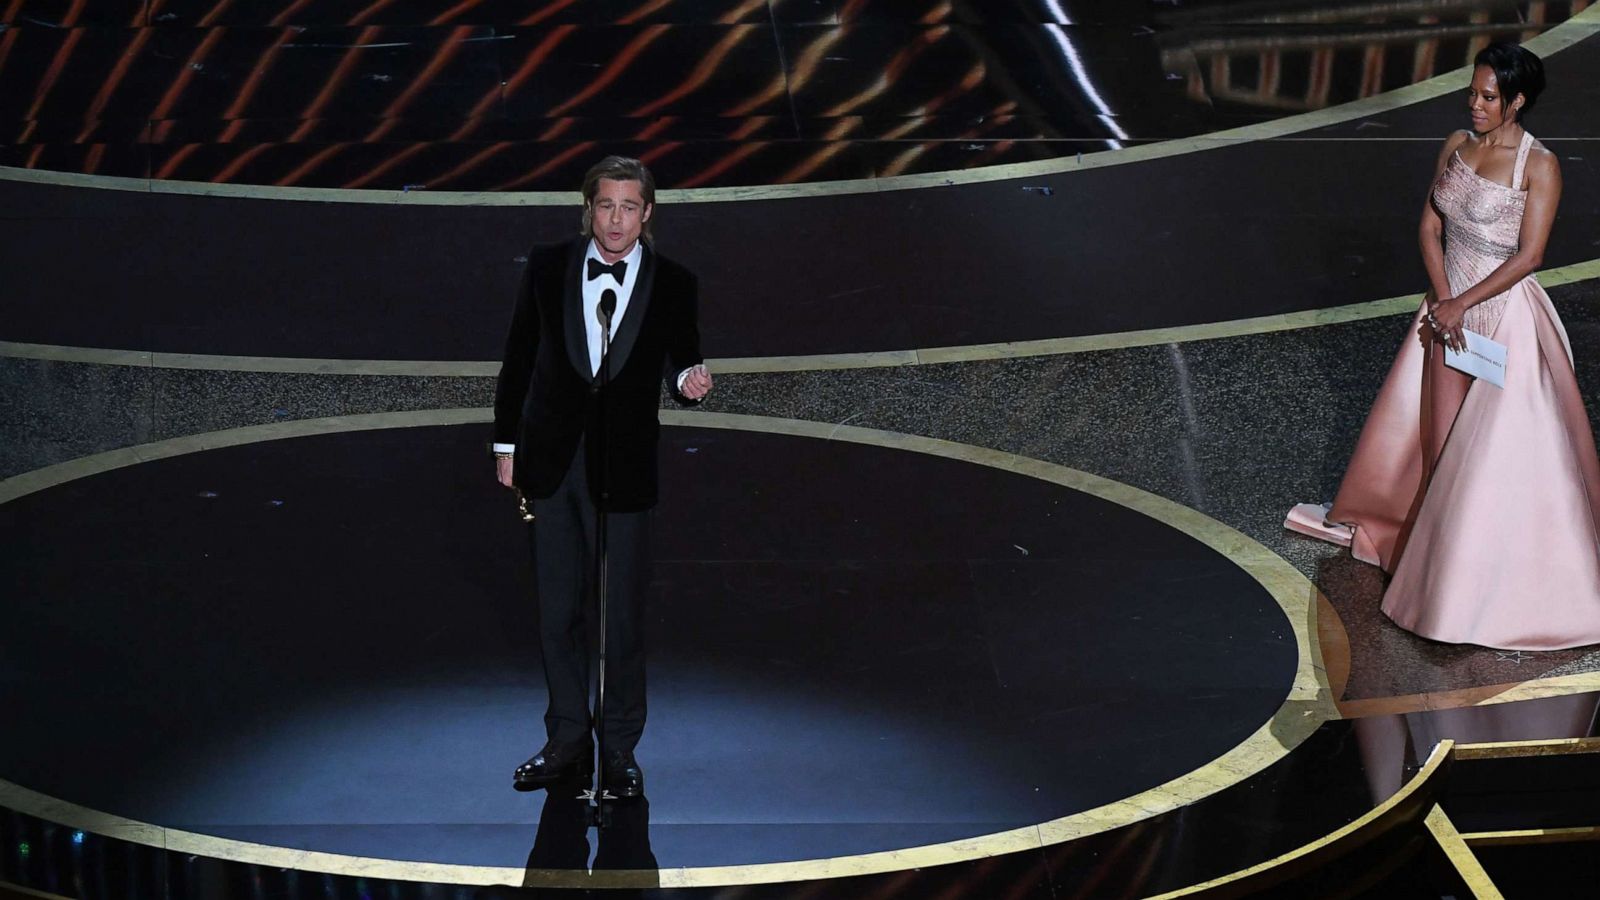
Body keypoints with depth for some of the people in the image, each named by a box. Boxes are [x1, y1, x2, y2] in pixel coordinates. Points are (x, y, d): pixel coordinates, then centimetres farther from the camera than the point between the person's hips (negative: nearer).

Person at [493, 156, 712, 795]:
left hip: (627, 466, -2)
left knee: (624, 616, 4)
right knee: (557, 610, 10)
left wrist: (690, 381, -22)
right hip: (552, 457, 2)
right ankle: (568, 742, 23)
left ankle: (621, 749, 16)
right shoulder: (548, 267, 1)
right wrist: (507, 444, 6)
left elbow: (683, 362, 2)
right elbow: (519, 357, 6)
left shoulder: (673, 284, -3)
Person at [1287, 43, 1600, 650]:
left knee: (1494, 449, -3)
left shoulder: (1539, 166, -15)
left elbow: (1528, 257, -17)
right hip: (1448, 305, 6)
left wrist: (1461, 304, -17)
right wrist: (1442, 299, -8)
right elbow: (1430, 224, 4)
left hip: (1504, 313, -6)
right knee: (1419, 422, 18)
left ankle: (1483, 580, 8)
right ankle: (1369, 523, 36)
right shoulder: (1458, 146, 3)